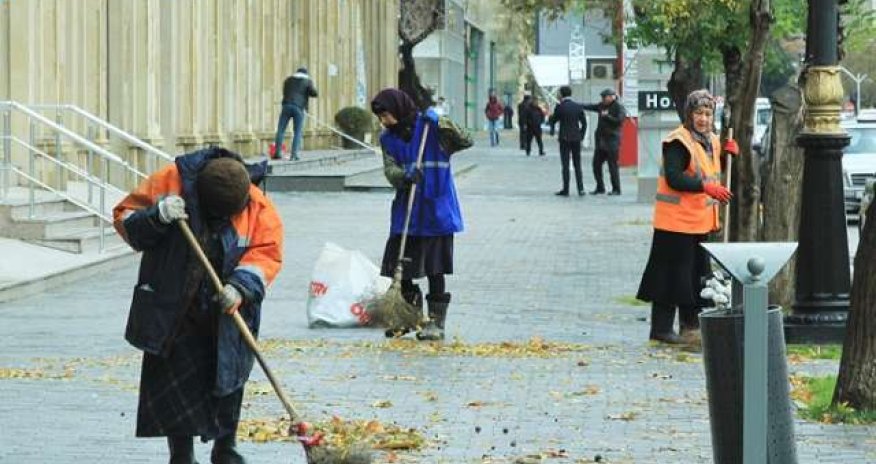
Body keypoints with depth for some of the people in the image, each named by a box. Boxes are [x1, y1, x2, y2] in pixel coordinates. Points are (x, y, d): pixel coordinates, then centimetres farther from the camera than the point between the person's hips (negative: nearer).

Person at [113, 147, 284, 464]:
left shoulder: (257, 205, -8)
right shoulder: (171, 183, -12)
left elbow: (267, 252, -10)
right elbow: (124, 218, -7)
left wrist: (242, 286, -26)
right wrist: (156, 218, -28)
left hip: (226, 315, 1)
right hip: (174, 313, -1)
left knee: (228, 381, 8)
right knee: (175, 385, -2)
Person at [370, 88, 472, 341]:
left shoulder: (430, 127, -6)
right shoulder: (388, 138, 8)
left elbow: (466, 141, -13)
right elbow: (390, 171, -3)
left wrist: (440, 123, -24)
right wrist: (405, 175, -25)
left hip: (435, 210, -5)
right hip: (405, 212, 5)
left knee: (434, 269, -1)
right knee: (401, 266, 7)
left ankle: (436, 322, 8)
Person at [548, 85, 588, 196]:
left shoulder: (560, 107, -9)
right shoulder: (578, 107, 3)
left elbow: (552, 120, 2)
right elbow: (584, 123, 5)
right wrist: (581, 136, 13)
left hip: (565, 139, -4)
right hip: (576, 139, 4)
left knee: (565, 165, 0)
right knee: (577, 165, 9)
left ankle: (565, 190, 0)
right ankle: (580, 188, 2)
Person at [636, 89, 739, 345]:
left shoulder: (711, 141, 15)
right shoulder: (678, 142, -14)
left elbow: (716, 174, 24)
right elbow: (673, 178, -24)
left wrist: (728, 154, 7)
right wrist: (706, 187, -31)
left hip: (701, 221, 9)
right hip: (677, 221, -9)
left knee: (697, 274, 14)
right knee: (672, 274, -5)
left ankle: (691, 325, 24)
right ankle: (661, 328, 0)